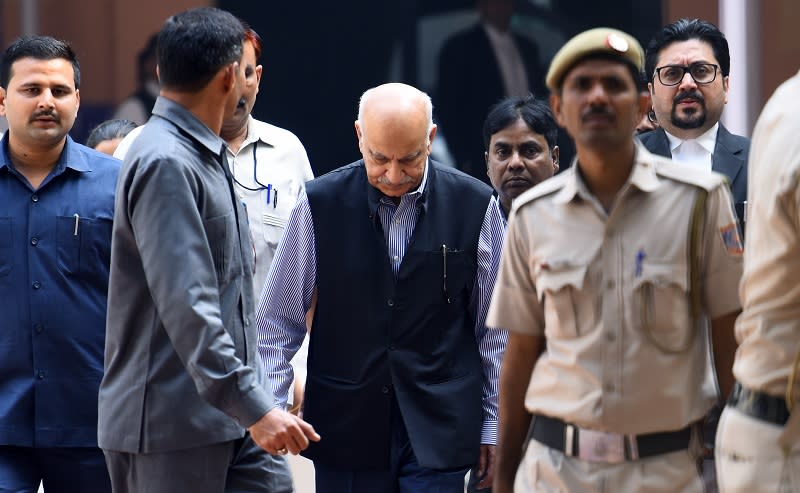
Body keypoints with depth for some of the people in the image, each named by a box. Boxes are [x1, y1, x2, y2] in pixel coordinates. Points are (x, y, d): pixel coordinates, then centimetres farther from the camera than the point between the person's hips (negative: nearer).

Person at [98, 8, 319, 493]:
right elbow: (186, 306, -24)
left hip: (227, 418, 9)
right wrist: (252, 406, -27)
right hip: (172, 428, -9)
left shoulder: (204, 157, 17)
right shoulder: (164, 163, -16)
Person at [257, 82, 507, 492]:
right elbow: (277, 323, 4)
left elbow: (496, 330, 7)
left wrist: (494, 424, 8)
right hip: (345, 429, 1)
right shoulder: (320, 204, -1)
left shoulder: (474, 206, 0)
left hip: (438, 431, -1)